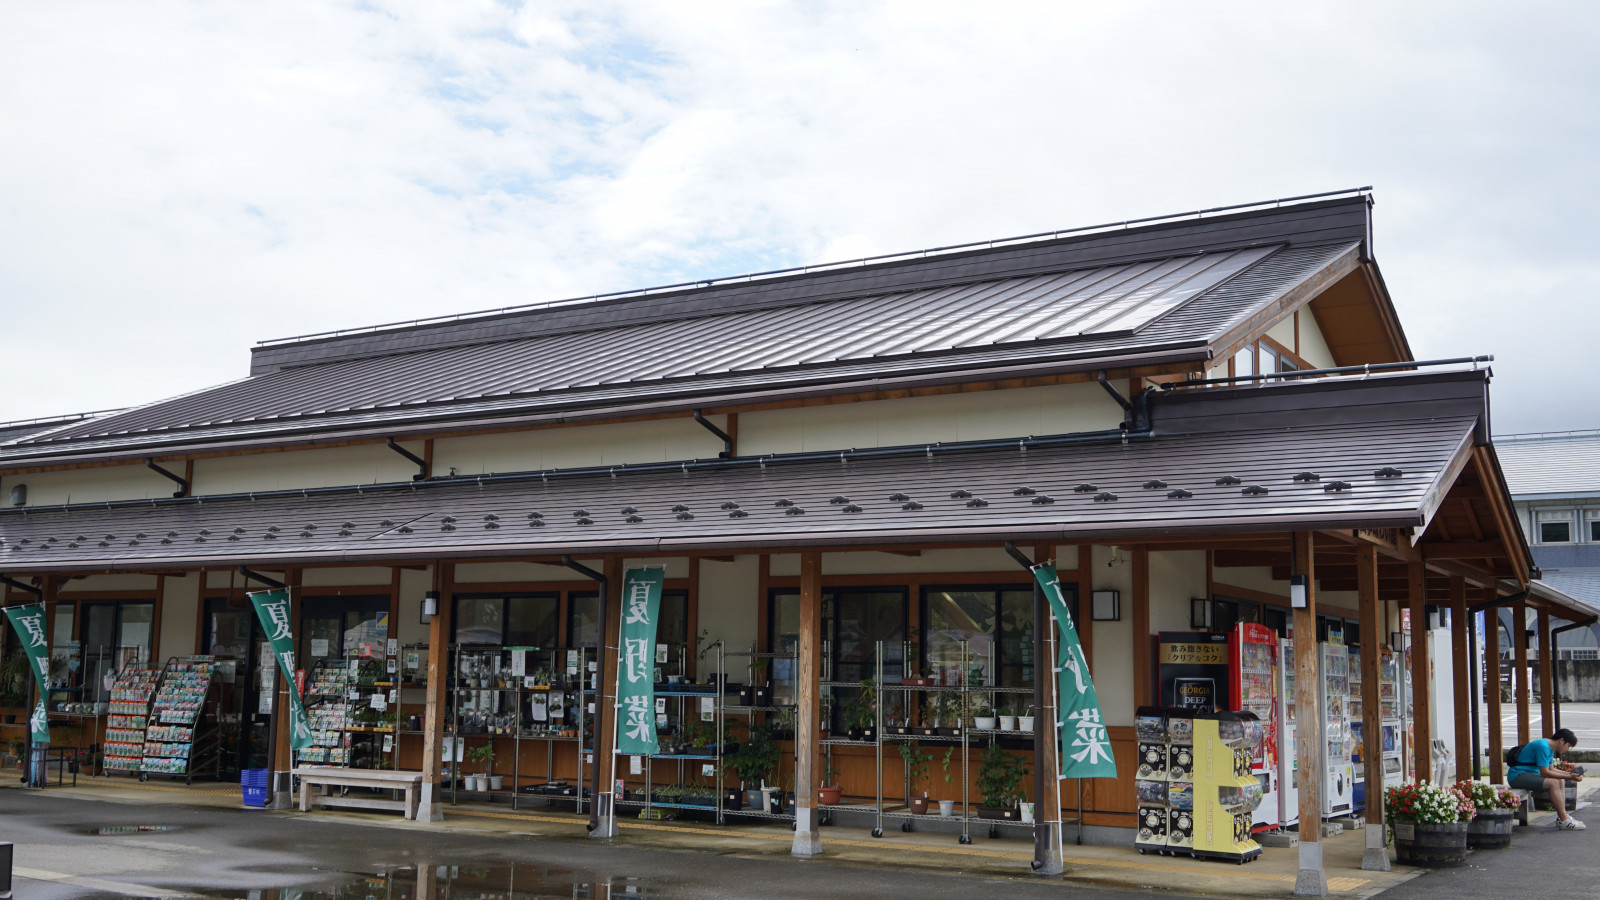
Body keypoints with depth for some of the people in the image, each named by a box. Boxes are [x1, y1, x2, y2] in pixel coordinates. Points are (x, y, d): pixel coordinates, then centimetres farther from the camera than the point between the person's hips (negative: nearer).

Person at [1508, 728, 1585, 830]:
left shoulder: (1550, 748, 13)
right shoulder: (1543, 746, -20)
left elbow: (1551, 769, 17)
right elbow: (1545, 773, -23)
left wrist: (1569, 774, 6)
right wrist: (1569, 777, -21)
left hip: (1530, 774, 11)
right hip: (1517, 776, -11)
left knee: (1561, 781, 10)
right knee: (1553, 783, -24)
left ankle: (1561, 817, 4)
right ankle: (1564, 821, -20)